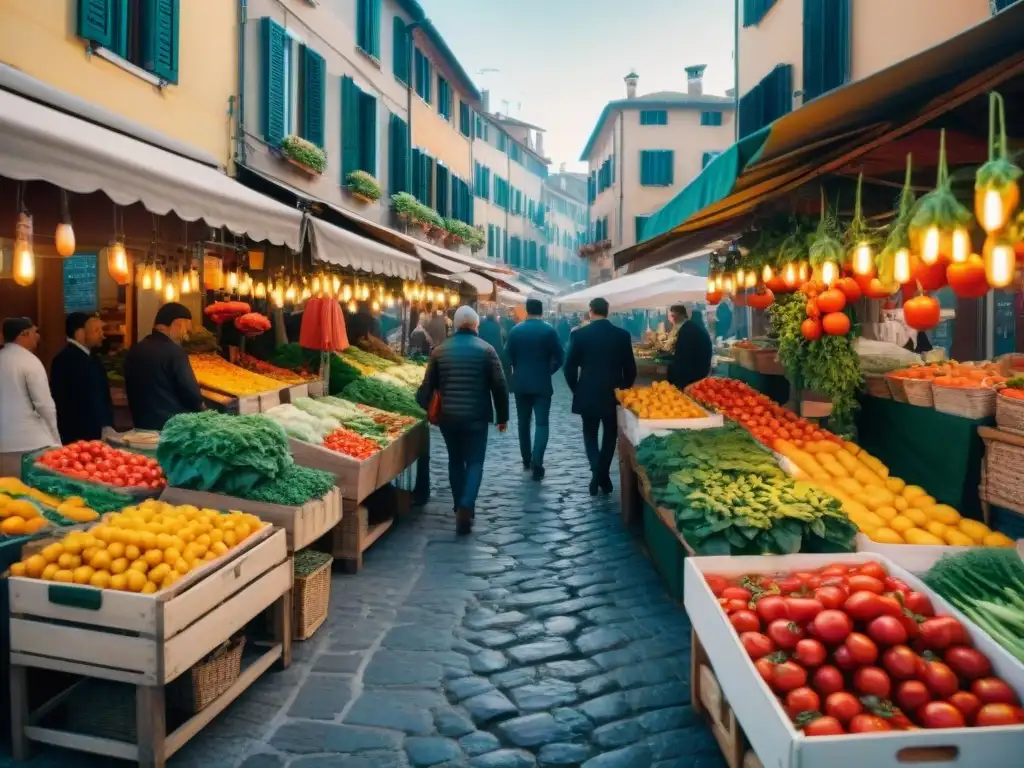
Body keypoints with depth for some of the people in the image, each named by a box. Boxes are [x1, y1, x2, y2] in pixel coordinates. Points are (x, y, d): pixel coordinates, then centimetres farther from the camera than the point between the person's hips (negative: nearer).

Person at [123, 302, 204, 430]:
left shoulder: (133, 351, 8)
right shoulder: (174, 352, -15)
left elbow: (131, 391, 17)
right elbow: (192, 393, -13)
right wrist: (200, 407, 7)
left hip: (142, 425, 8)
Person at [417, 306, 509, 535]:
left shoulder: (439, 350, 2)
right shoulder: (486, 349, -5)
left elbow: (428, 385, 7)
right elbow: (499, 386, -5)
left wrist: (422, 408, 24)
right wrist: (502, 416, 5)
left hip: (447, 416, 3)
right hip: (476, 416, -3)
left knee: (455, 461, 18)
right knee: (474, 463, 4)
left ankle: (461, 507, 26)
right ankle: (466, 507, -13)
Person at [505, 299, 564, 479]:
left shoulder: (515, 330, -2)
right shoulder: (549, 330, -7)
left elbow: (507, 356, -1)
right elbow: (559, 357, -6)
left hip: (520, 383, 2)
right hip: (542, 383, -2)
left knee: (524, 422, 14)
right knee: (542, 423, -1)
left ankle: (526, 459, 23)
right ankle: (536, 461, -15)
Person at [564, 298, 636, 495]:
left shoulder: (579, 334, -7)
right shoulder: (622, 335, -3)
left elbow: (570, 366, -5)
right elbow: (630, 368, 0)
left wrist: (576, 389, 9)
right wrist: (624, 389, 14)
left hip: (588, 394, -1)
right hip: (613, 393, 1)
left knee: (590, 434, 13)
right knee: (609, 434, 17)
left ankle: (597, 471, -8)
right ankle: (603, 475, 16)